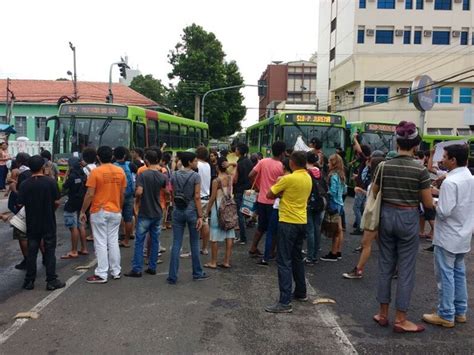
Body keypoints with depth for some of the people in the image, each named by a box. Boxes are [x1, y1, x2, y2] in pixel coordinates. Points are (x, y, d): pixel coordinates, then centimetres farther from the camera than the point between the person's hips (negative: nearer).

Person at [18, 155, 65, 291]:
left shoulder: (24, 184, -7)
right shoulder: (51, 182, -11)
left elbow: (20, 203, -6)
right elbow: (57, 202, -9)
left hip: (32, 223, 2)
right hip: (49, 223, -2)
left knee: (31, 252, 11)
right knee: (49, 251, 5)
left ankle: (29, 281, 17)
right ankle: (51, 281, 7)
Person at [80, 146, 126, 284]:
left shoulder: (95, 172, -11)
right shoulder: (120, 171, 2)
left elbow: (90, 194, -13)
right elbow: (122, 193, 7)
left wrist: (83, 211, -4)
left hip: (99, 212, -4)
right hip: (115, 211, 4)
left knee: (101, 243, 1)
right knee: (113, 241, 12)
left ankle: (101, 274, 6)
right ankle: (116, 271, 19)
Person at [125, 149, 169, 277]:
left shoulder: (143, 175, -13)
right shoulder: (162, 176, 0)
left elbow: (139, 192, -22)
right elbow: (167, 192, 10)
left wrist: (137, 200, -3)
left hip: (145, 213, -4)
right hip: (158, 213, 4)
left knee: (139, 241, 3)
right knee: (155, 241, 11)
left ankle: (137, 269, 6)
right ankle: (152, 268, 17)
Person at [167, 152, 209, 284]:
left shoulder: (174, 175, 3)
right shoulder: (195, 176, -11)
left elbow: (173, 195, 7)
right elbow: (197, 197, -14)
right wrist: (200, 216, -11)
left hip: (178, 211, 4)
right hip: (191, 211, -3)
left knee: (176, 244, 6)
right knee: (194, 244, 11)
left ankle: (172, 276, 6)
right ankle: (197, 273, 23)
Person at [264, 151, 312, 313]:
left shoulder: (289, 178, -17)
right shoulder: (308, 179, 7)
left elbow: (269, 195, -10)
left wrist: (279, 187, 6)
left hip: (288, 223, -8)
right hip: (301, 222, 8)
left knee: (284, 261, -6)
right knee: (297, 258, 21)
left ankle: (285, 302, -7)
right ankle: (301, 292, 32)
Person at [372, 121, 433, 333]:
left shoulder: (384, 166, -2)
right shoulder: (420, 170, -12)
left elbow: (374, 194, 6)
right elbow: (428, 204, -8)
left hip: (387, 216, 4)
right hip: (408, 219, -3)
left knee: (385, 266, 13)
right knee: (406, 269, 6)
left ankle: (383, 313, 23)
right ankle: (400, 319, 14)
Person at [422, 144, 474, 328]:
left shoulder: (450, 182, -22)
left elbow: (443, 212, -25)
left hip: (448, 237, -9)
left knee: (445, 275, 1)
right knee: (459, 273, 18)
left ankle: (446, 316, 11)